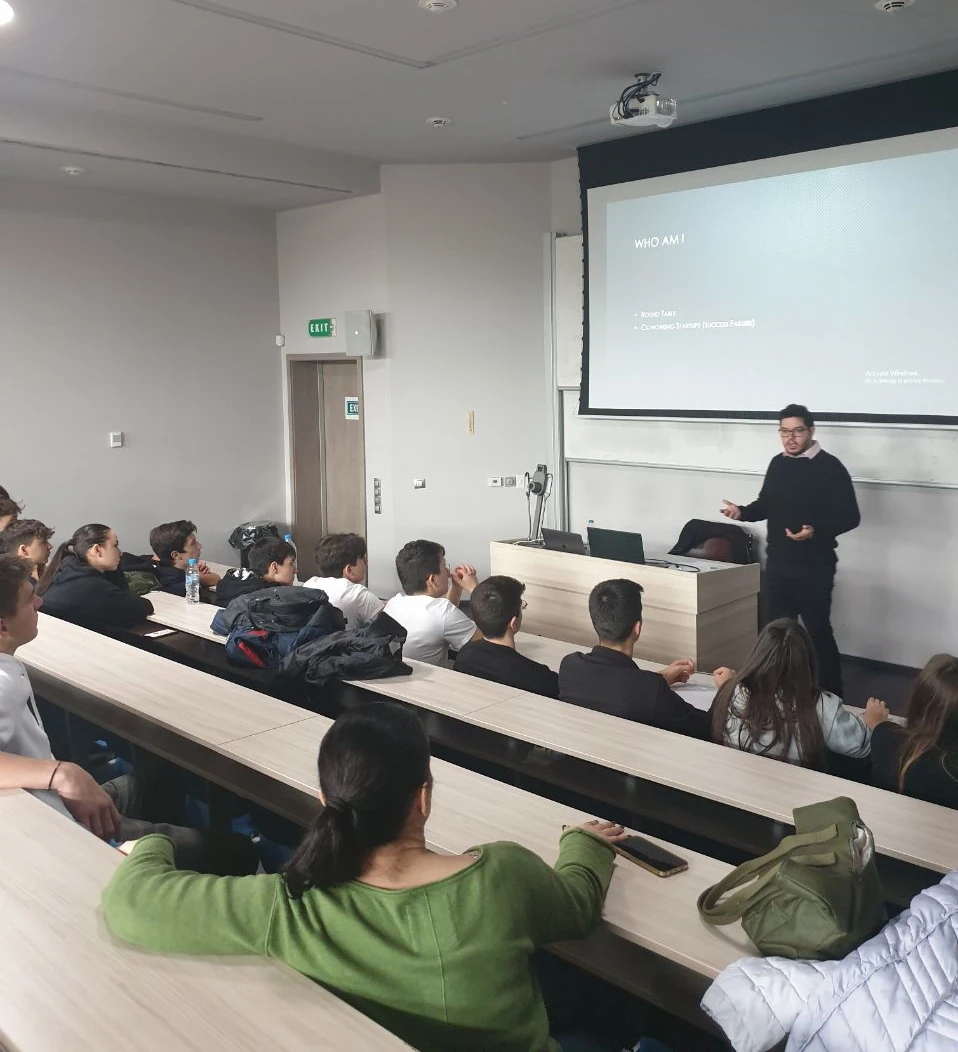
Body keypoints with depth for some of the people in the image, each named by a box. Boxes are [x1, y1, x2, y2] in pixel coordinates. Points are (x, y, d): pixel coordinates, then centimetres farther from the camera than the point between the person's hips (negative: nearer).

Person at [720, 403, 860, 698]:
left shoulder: (830, 467, -11)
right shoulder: (777, 464, 8)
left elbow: (850, 517, -12)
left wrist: (816, 531, -27)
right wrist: (742, 512, -3)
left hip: (814, 567, -6)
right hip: (778, 564, 6)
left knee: (817, 630, -1)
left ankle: (833, 693, 13)